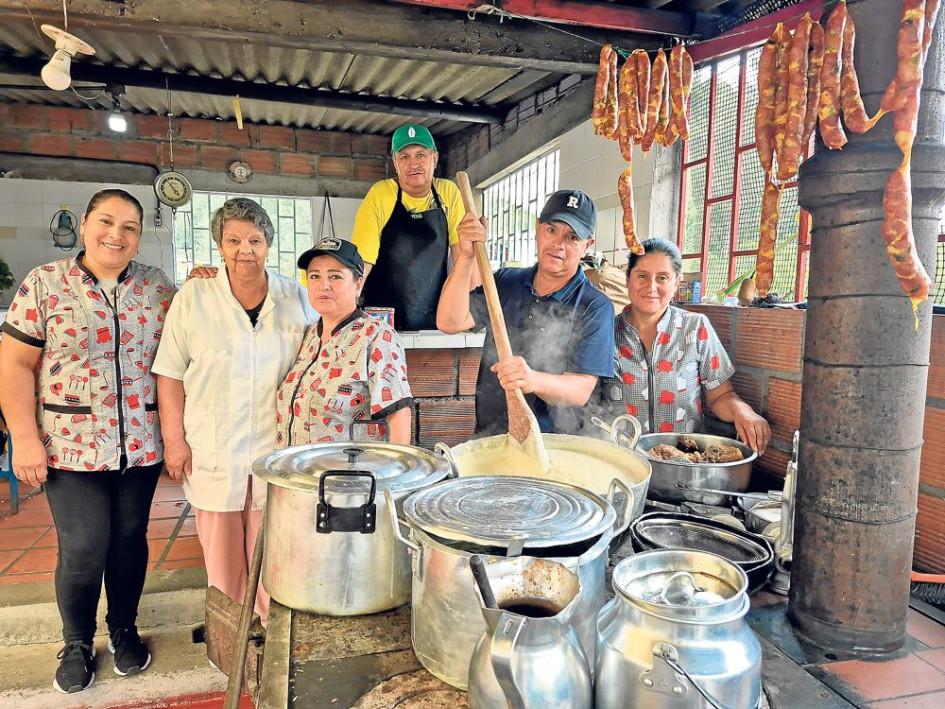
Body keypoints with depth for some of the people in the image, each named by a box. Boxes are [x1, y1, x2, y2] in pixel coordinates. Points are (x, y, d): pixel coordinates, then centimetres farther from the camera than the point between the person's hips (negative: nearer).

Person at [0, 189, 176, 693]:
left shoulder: (158, 287, 4)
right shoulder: (44, 283, -2)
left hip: (141, 444, 2)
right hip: (72, 445, -2)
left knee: (129, 541, 12)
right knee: (82, 549, 1)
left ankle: (124, 628, 35)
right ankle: (77, 643, 27)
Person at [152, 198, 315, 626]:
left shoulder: (296, 298, 4)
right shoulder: (194, 296, 0)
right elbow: (171, 374, 2)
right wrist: (174, 439, -2)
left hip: (278, 448, 1)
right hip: (214, 450, 0)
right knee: (222, 550, 12)